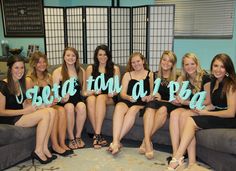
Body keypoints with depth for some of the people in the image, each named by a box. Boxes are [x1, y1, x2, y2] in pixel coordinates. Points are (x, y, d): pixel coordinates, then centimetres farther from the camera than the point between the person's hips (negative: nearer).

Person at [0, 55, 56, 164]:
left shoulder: (21, 83, 12)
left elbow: (24, 104, 11)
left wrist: (34, 106, -9)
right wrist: (24, 111, -18)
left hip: (21, 115, 8)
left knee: (51, 111, -14)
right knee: (45, 114, -24)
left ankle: (44, 148, -13)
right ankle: (38, 151, -15)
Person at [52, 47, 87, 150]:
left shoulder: (81, 71, 14)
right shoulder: (58, 72, 3)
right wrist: (61, 98, -21)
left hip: (77, 98, 2)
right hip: (64, 100, -2)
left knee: (82, 106, -33)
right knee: (70, 107, -35)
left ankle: (78, 136, -15)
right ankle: (71, 138, -18)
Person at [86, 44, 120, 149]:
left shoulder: (115, 69, 12)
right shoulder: (90, 68, 14)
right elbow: (87, 87, 11)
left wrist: (112, 93, -14)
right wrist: (93, 91, -10)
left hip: (109, 98, -1)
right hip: (93, 95, 1)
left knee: (101, 98, -37)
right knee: (90, 99, -36)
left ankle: (96, 135, -38)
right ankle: (98, 136, -35)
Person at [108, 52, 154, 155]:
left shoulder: (150, 75, 16)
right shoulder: (127, 75, 19)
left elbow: (152, 92, 8)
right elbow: (122, 93, 9)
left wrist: (148, 97, -14)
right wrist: (129, 97, -13)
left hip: (142, 103, -1)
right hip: (127, 101, 1)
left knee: (132, 110, -35)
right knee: (119, 107, -33)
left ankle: (116, 141, -34)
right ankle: (116, 142, -43)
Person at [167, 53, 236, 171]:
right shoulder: (213, 82, 14)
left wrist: (206, 113, -12)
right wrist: (202, 108, -2)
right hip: (216, 115, 7)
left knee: (191, 121, -23)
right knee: (186, 117, -19)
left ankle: (176, 160, -21)